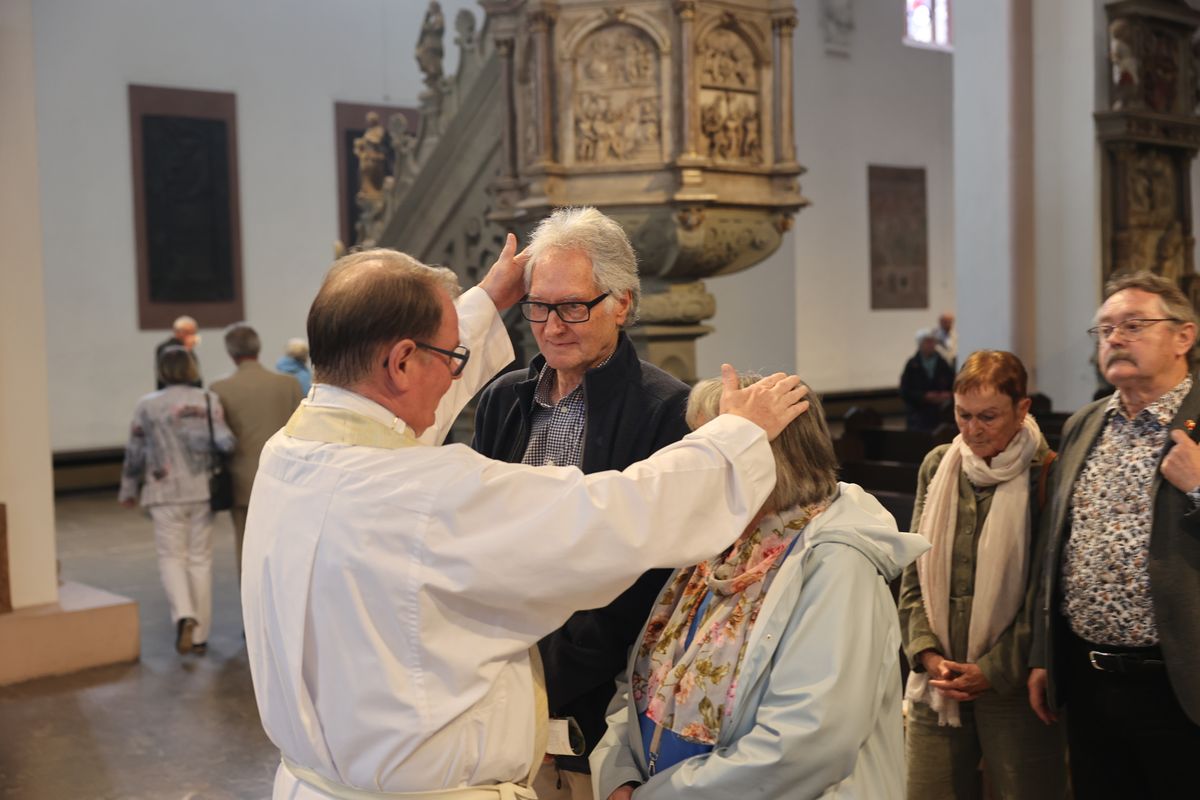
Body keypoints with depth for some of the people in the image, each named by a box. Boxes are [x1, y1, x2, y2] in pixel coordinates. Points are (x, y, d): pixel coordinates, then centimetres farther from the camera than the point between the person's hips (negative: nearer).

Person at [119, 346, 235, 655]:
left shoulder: (147, 405, 0)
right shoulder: (208, 400, -2)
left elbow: (135, 453, 5)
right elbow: (223, 440, -15)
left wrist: (129, 489, 17)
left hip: (165, 492, -1)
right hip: (202, 490, 1)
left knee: (172, 557, 8)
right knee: (200, 559, 9)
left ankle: (184, 615, -17)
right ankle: (200, 635, 12)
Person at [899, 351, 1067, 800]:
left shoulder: (1045, 475, -8)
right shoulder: (938, 466, 5)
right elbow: (914, 571, 7)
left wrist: (995, 670, -11)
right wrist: (926, 652, -4)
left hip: (1014, 683, -4)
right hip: (938, 678, 4)